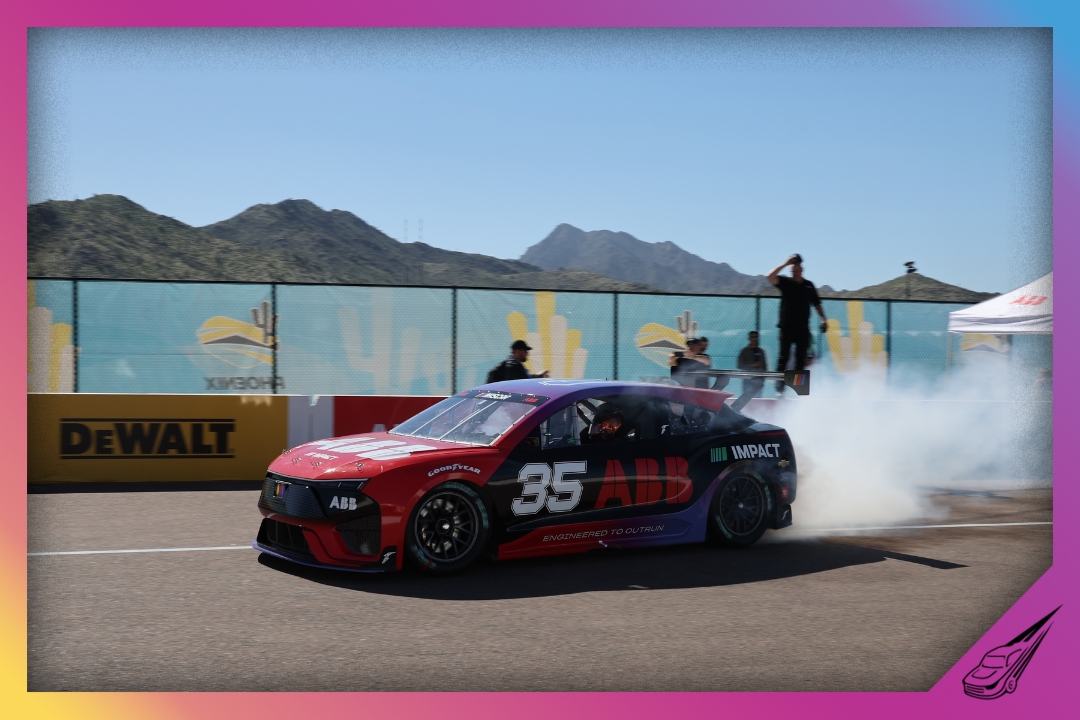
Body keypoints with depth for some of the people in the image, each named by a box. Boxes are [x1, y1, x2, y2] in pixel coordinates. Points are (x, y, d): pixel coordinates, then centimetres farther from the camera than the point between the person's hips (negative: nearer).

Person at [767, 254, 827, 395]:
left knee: (801, 359, 5)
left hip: (803, 328, 4)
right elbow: (770, 277, -16)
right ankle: (779, 387, -8)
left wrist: (823, 318, 11)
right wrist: (785, 264, -17)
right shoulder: (785, 282, 1)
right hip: (787, 327, -4)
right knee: (783, 357, -7)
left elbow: (816, 303, 20)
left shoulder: (809, 285, 12)